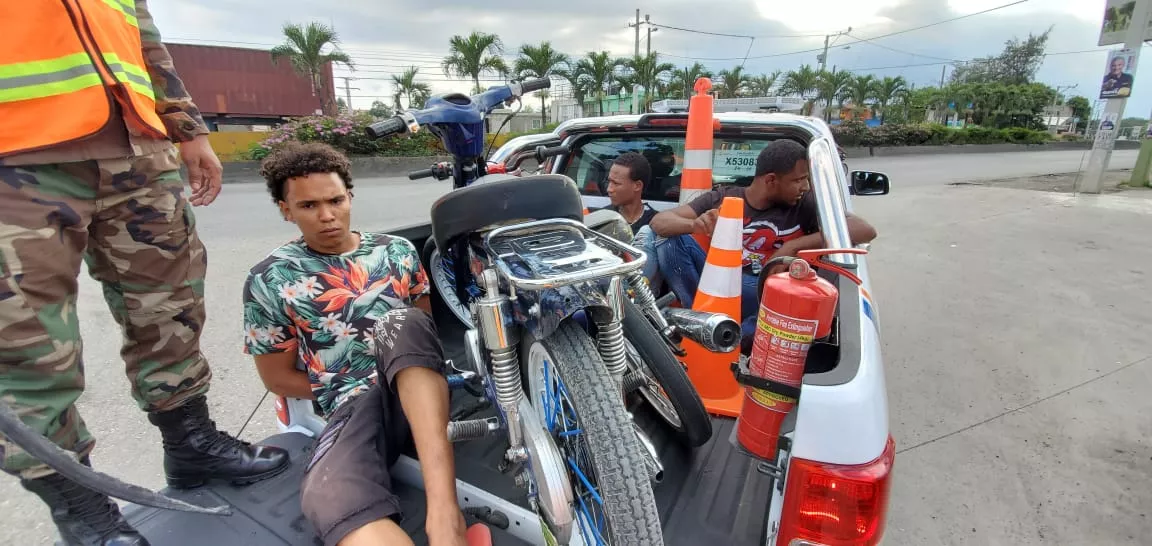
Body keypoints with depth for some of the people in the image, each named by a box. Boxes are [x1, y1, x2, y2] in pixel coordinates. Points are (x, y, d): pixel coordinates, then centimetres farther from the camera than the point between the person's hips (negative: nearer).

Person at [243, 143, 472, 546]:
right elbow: (278, 378, 8)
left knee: (401, 324, -33)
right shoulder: (268, 281, 4)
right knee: (331, 500, -35)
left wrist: (411, 388, 1)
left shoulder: (397, 250, 11)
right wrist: (345, 390, 0)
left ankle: (444, 511, -40)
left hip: (418, 387, 2)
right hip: (353, 406, -1)